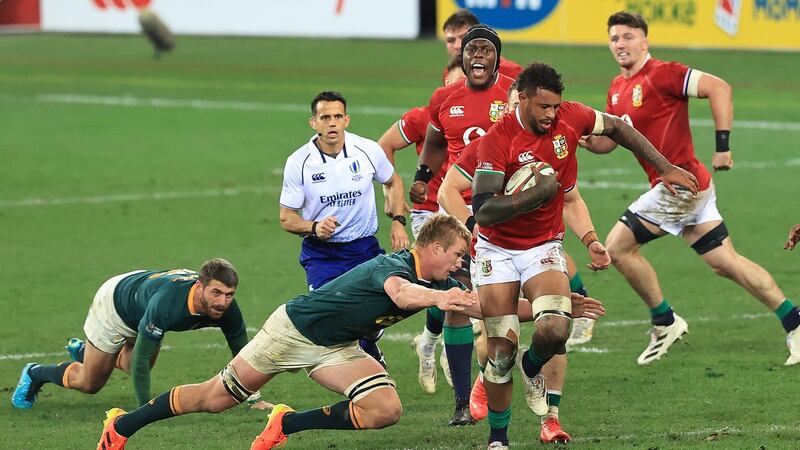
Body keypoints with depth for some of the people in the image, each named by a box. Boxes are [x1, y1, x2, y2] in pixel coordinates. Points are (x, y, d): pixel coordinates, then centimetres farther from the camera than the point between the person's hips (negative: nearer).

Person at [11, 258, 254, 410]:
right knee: (90, 383, 9)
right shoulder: (166, 303, -49)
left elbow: (241, 351, -14)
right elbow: (141, 357, -39)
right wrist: (145, 408, -38)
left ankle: (84, 351, 53)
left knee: (136, 372, 27)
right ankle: (35, 374, 37)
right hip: (114, 303, -6)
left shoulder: (226, 307, -32)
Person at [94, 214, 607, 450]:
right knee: (218, 397, 2)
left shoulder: (441, 284, -4)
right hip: (295, 328, -7)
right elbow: (400, 293, -53)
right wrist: (438, 298, -72)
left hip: (336, 348, 7)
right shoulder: (393, 266, -29)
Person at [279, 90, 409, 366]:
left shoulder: (368, 150, -6)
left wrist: (398, 221, 2)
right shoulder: (298, 162, -11)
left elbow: (393, 182, 15)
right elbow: (287, 218, -3)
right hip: (321, 254, -1)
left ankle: (369, 352, 31)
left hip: (364, 248, 1)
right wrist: (314, 227, -22)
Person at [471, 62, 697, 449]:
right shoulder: (498, 140, -22)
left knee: (555, 329, -23)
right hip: (497, 252, -3)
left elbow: (617, 127, 12)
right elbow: (483, 211, -27)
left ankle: (532, 367, 13)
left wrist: (664, 168, 13)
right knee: (502, 350, -6)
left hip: (544, 248, 3)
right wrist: (538, 193, -29)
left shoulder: (570, 118, -9)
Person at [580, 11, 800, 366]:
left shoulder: (661, 74, -13)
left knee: (618, 246, -6)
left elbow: (718, 88, -21)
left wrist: (722, 146, -24)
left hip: (679, 185, -9)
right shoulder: (618, 89, 15)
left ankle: (665, 323, 7)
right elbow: (607, 141, 20)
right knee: (726, 263, 9)